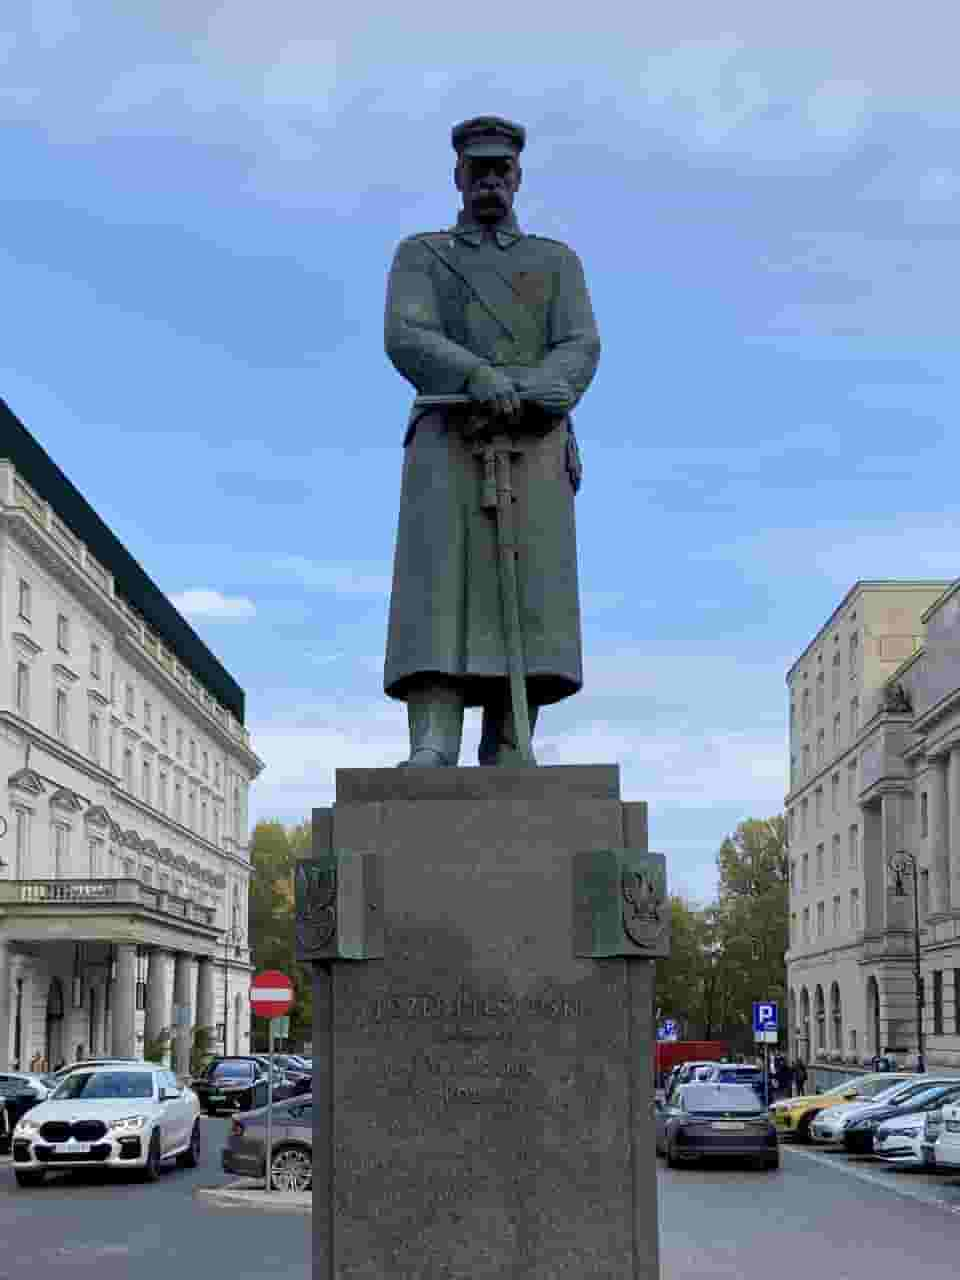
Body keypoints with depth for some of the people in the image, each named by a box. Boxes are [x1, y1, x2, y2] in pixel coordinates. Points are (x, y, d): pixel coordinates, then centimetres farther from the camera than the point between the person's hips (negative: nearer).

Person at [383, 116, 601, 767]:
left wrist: (522, 398, -20)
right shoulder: (419, 256, 16)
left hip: (534, 447, 1)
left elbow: (579, 353, 2)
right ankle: (434, 747, -26)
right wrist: (479, 379, -24)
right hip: (448, 444, -1)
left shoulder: (558, 261, 20)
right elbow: (407, 341, -4)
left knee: (527, 594, -10)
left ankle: (508, 750, -9)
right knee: (439, 585, -17)